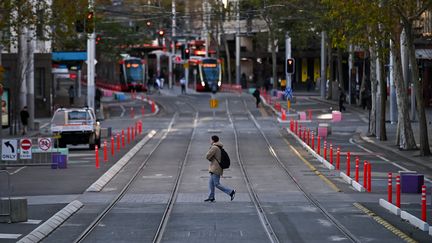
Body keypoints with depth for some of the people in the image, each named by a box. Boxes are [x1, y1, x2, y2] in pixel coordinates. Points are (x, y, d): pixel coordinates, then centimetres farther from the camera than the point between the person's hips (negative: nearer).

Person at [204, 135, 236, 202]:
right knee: (211, 182, 13)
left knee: (217, 184, -7)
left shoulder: (214, 148, -18)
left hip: (216, 168, -10)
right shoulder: (220, 148, 12)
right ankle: (211, 197, 14)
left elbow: (207, 156, -18)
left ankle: (230, 191, -8)